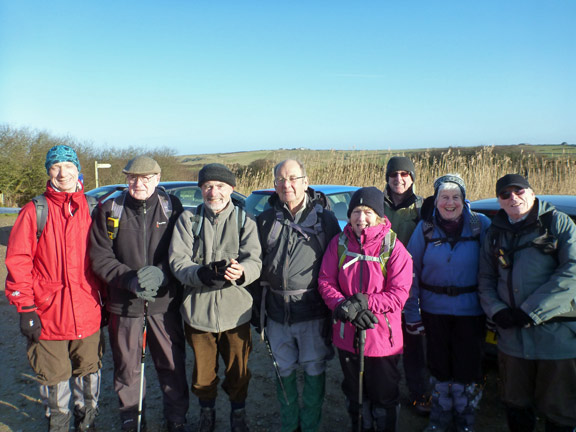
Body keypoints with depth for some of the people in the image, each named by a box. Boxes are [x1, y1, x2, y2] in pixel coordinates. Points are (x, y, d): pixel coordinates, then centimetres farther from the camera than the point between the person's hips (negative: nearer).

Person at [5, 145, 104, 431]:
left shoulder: (93, 209, 4)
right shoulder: (34, 211, -3)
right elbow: (17, 262, -4)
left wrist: (104, 299, 9)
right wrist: (25, 308, -9)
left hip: (87, 311, 2)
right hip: (48, 313, -2)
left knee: (89, 371, 14)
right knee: (54, 375, 11)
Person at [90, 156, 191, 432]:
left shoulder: (172, 207, -1)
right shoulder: (109, 210, 0)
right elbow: (100, 257, -3)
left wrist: (160, 274, -19)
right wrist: (129, 279, -17)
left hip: (165, 303, 0)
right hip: (124, 305, 1)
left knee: (172, 365, 10)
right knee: (128, 367, 13)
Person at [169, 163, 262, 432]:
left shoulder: (244, 221, 1)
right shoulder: (188, 220, 1)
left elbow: (254, 261, -11)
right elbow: (178, 261, -9)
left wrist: (240, 271, -35)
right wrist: (204, 274, -29)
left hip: (236, 311, 0)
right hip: (198, 310, 0)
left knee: (239, 370, 14)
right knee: (203, 370, 16)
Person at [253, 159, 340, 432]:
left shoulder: (325, 218, -1)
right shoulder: (266, 220, 6)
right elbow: (256, 265, 11)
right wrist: (256, 306, 8)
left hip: (313, 310, -2)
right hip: (276, 311, 3)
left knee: (314, 371, 8)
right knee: (284, 371, 15)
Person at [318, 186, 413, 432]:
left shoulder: (393, 248, -13)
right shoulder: (339, 243, -3)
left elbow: (399, 295, -16)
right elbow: (325, 282, -4)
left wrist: (364, 302, -27)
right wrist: (343, 307, -22)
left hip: (383, 337, -3)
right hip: (347, 334, 3)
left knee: (384, 399, 14)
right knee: (354, 395, 23)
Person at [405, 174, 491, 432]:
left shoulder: (481, 225, -6)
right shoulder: (425, 228, -3)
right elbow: (411, 272, -1)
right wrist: (412, 313, -3)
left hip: (470, 310, -1)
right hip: (434, 309, 1)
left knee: (467, 369, 8)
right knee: (439, 368, 14)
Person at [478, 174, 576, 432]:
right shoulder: (496, 232, 11)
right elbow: (485, 278, 12)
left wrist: (530, 311, -16)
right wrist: (497, 311, -7)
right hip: (512, 337, 4)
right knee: (516, 406, 16)